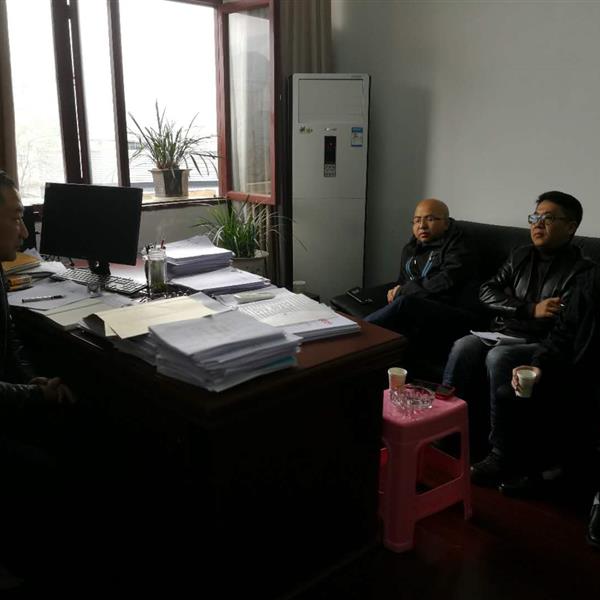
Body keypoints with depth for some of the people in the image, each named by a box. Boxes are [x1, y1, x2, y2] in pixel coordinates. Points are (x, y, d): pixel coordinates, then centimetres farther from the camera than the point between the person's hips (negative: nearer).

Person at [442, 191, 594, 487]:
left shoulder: (582, 270, -4)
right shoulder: (520, 256, 15)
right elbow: (487, 292, 4)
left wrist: (513, 316, -12)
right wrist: (531, 310, -9)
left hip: (543, 346, -5)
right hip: (502, 337, 5)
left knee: (498, 358, -34)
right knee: (464, 347, -26)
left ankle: (502, 455, -25)